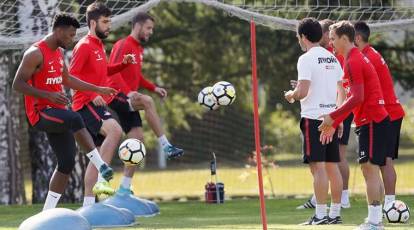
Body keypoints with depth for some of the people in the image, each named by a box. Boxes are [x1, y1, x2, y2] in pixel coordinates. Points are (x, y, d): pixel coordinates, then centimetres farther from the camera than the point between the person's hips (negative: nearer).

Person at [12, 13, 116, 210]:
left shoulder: (58, 53, 14)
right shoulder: (36, 53, -14)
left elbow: (68, 80, 29)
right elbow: (17, 84, -18)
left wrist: (98, 89, 26)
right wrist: (48, 95, -25)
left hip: (56, 112, 9)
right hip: (40, 113, -9)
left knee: (67, 163, 3)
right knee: (74, 119, -36)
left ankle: (48, 212, 10)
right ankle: (102, 167, -34)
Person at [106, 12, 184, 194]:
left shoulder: (138, 49, 19)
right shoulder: (123, 45, -10)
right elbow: (113, 71, -22)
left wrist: (154, 88, 15)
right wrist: (128, 92, -34)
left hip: (129, 99, 10)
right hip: (117, 95, -10)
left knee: (137, 138, 1)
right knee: (147, 102, -34)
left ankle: (124, 188, 6)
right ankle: (166, 146, -33)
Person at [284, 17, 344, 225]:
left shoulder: (306, 59, -10)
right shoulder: (333, 58, 13)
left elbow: (302, 91, -18)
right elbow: (341, 91, 16)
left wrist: (291, 95, 3)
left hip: (313, 117, -7)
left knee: (318, 167, -8)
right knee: (332, 166, 10)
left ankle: (321, 215, -11)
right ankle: (335, 213, 12)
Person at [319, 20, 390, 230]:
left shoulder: (353, 62, -13)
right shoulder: (356, 59, 19)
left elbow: (357, 98, -22)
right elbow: (352, 98, 24)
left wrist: (332, 118, -17)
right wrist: (334, 124, 23)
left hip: (372, 122, -10)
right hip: (374, 120, 10)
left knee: (369, 168, -11)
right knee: (371, 169, 11)